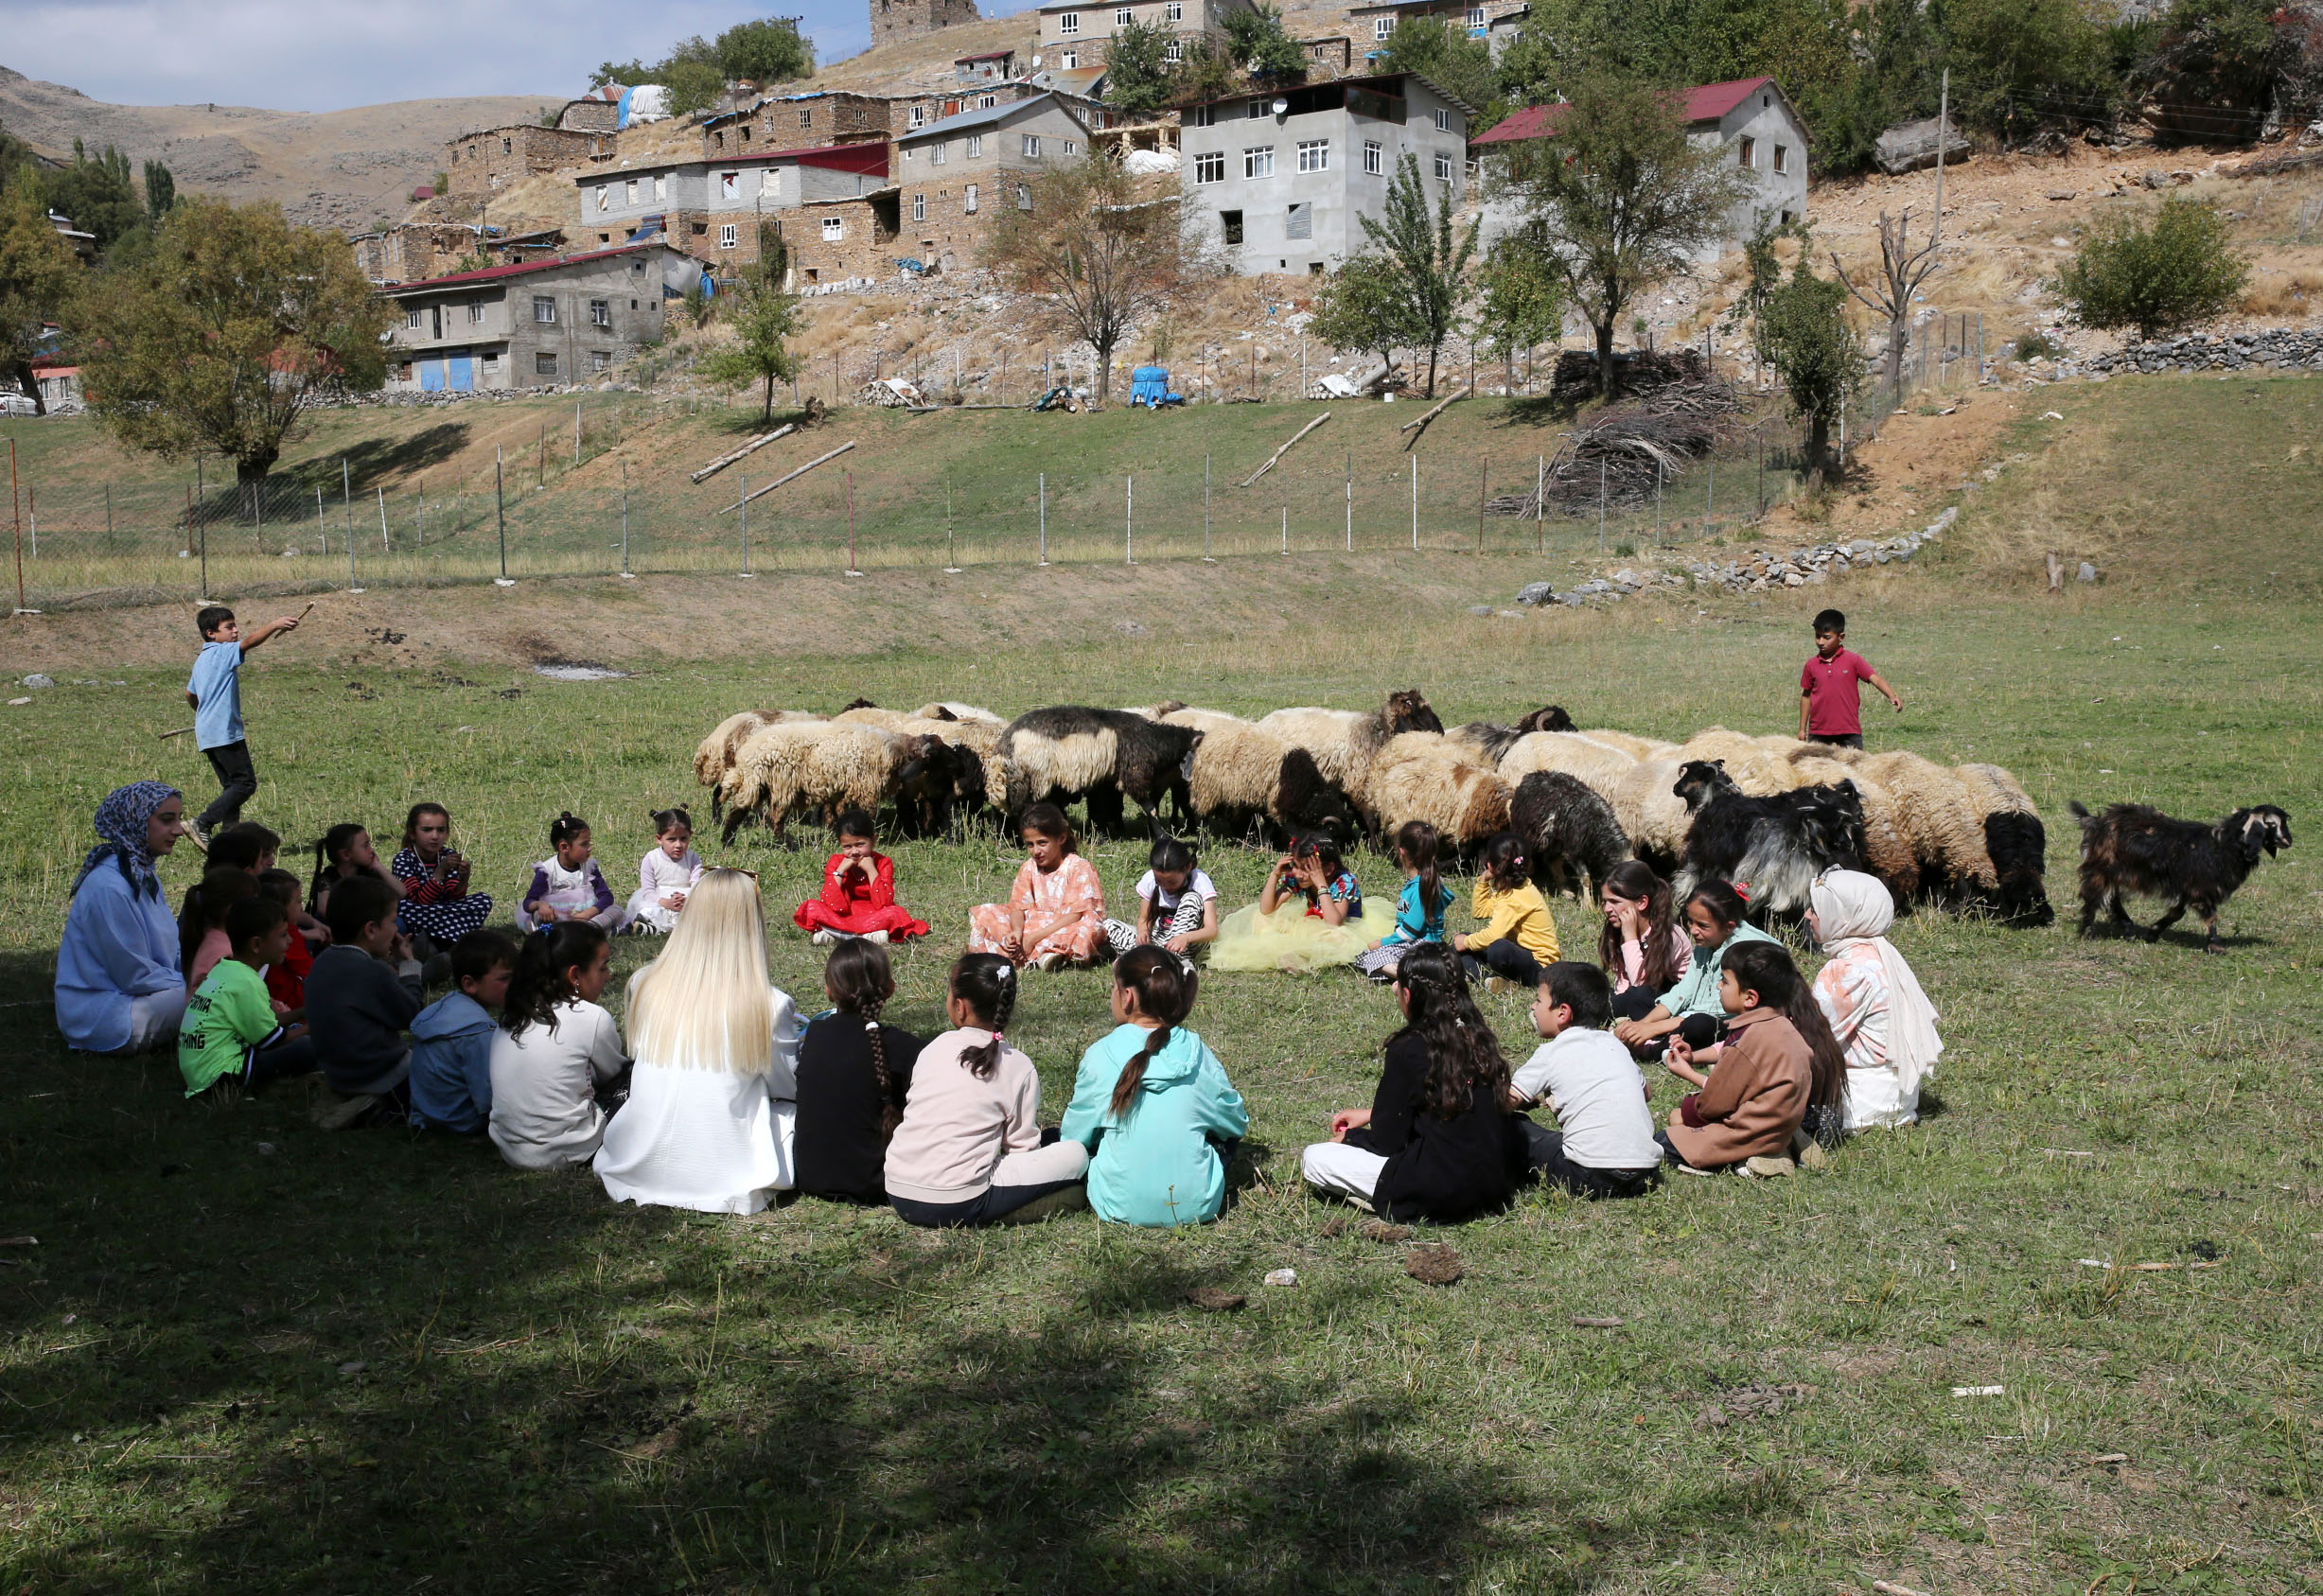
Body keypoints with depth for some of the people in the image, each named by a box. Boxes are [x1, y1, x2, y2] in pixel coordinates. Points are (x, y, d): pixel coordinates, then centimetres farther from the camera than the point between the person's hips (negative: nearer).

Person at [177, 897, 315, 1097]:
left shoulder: (223, 969, 13)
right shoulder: (245, 983, -15)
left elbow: (268, 1019, 20)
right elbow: (273, 1040, -7)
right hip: (217, 1073, -10)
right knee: (307, 1048, -17)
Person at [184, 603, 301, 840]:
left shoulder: (202, 659, 19)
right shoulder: (222, 652, -8)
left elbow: (190, 694, 31)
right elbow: (248, 643, -27)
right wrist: (275, 625, -38)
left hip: (206, 734, 10)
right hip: (225, 732, -10)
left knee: (232, 785, 10)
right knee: (245, 783, -8)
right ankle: (203, 823, -14)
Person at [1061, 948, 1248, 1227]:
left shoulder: (1101, 1055, -12)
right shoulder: (1198, 1054, -7)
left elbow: (1074, 1137, -1)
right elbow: (1237, 1123, 7)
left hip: (1121, 1207, -1)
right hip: (1196, 1207, 1)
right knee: (1226, 1128, 28)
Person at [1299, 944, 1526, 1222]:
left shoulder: (1409, 1050, -15)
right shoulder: (1478, 1038, 6)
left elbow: (1387, 1141, -7)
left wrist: (1349, 1137, 14)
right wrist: (1370, 1115, 26)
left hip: (1443, 1196, -8)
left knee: (1313, 1159, 0)